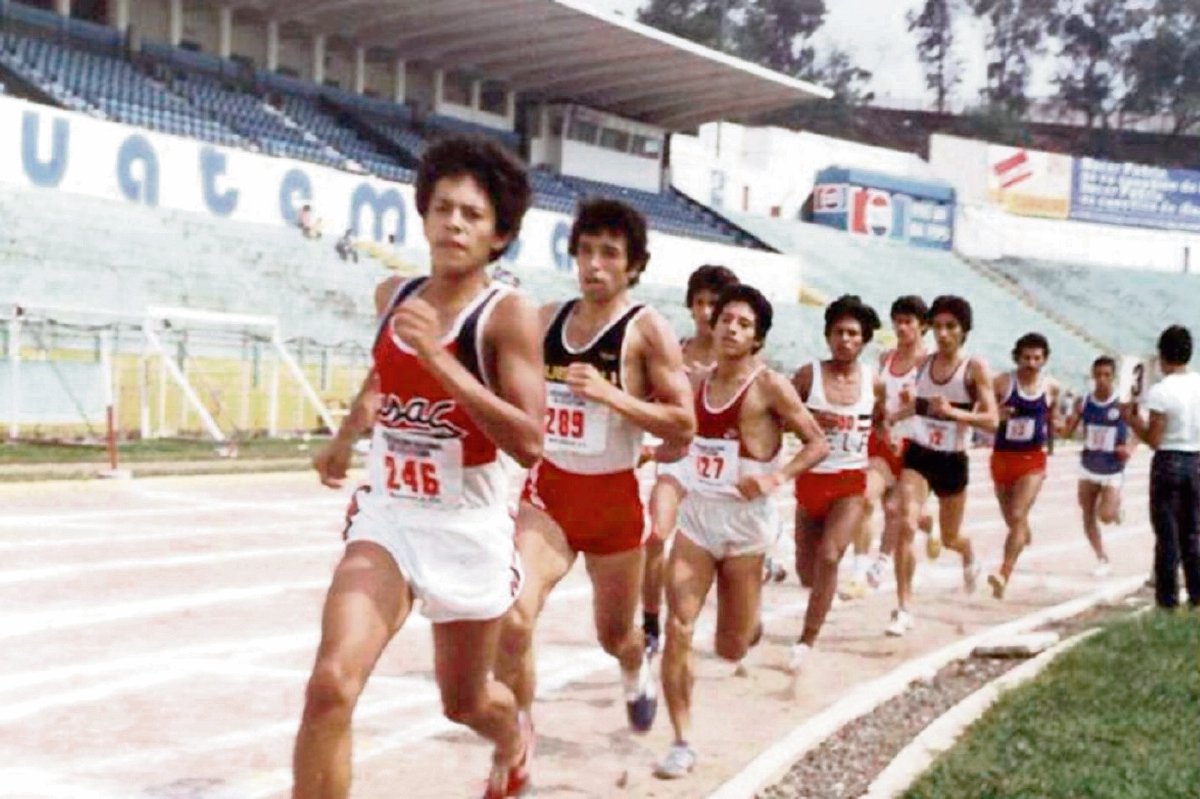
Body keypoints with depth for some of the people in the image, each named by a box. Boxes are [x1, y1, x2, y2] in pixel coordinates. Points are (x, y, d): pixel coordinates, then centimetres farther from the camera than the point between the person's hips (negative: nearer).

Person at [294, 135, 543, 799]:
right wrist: (346, 435, 29)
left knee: (465, 702, 18)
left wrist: (439, 358, -30)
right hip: (385, 519, 3)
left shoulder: (508, 315, -15)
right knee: (330, 685, -19)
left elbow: (529, 443, -26)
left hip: (468, 529, -3)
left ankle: (513, 740, 56)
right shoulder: (394, 296, 1)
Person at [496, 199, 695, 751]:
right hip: (545, 493, 2)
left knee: (614, 634, 18)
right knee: (511, 619, -21)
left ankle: (636, 669, 56)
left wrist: (611, 395, -24)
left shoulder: (647, 330, -9)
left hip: (613, 498, -2)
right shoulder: (547, 319, 5)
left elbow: (684, 426, -15)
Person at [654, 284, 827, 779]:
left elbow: (817, 443, -7)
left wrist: (776, 477, -21)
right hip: (696, 516, 4)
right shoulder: (697, 382, 6)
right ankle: (682, 744, 1)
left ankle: (750, 625, 46)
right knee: (678, 629, -10)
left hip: (745, 521, -3)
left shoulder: (769, 385, -9)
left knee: (730, 649, 7)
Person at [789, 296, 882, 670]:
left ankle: (807, 641, -10)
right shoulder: (809, 374, -6)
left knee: (828, 556, -21)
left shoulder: (872, 382, 0)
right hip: (812, 480, 1)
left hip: (852, 484, -1)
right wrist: (809, 419, -21)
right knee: (807, 573, 10)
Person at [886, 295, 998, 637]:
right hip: (918, 455, 2)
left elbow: (991, 419, -19)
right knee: (906, 525, -16)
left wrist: (952, 411, -31)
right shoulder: (924, 363, 2)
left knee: (950, 538, 15)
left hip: (953, 461, -2)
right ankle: (903, 609, -11)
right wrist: (893, 416, 3)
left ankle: (969, 557, 54)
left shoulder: (975, 368, -11)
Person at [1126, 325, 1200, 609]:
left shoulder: (1160, 391, -14)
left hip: (1168, 462, -5)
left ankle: (1167, 595, 6)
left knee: (1167, 533, 3)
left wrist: (1132, 420, 1)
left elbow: (1154, 440, -13)